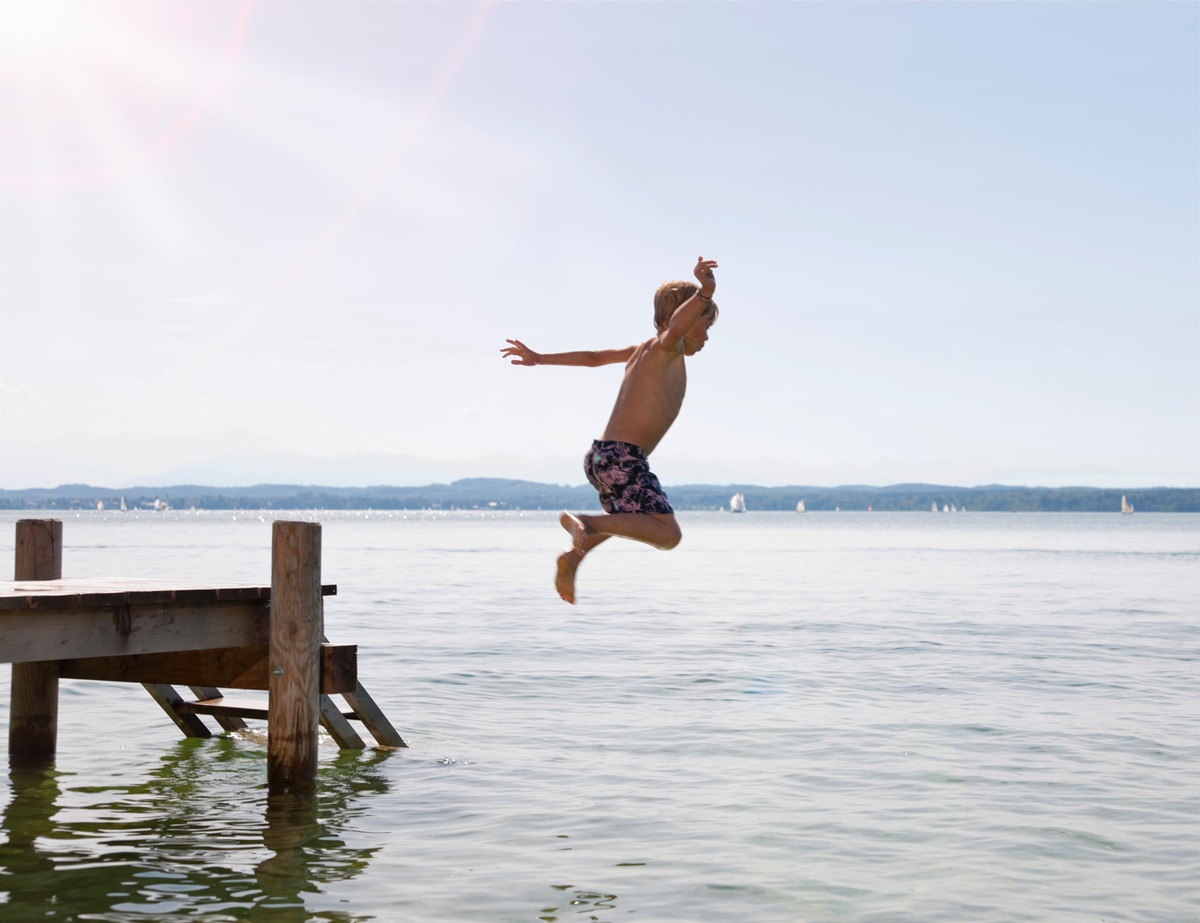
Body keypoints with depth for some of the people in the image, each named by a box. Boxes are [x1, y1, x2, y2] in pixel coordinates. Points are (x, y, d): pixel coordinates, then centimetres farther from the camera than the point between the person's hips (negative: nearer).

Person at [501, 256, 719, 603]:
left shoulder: (643, 350, 18)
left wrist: (540, 358, 37)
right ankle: (583, 522, -23)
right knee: (668, 534, -19)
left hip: (600, 456, 10)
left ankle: (572, 559, 43)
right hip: (623, 458, -10)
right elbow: (676, 325, -31)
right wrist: (704, 294, -49)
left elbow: (593, 357, 28)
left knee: (625, 518, 37)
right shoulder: (665, 347, -7)